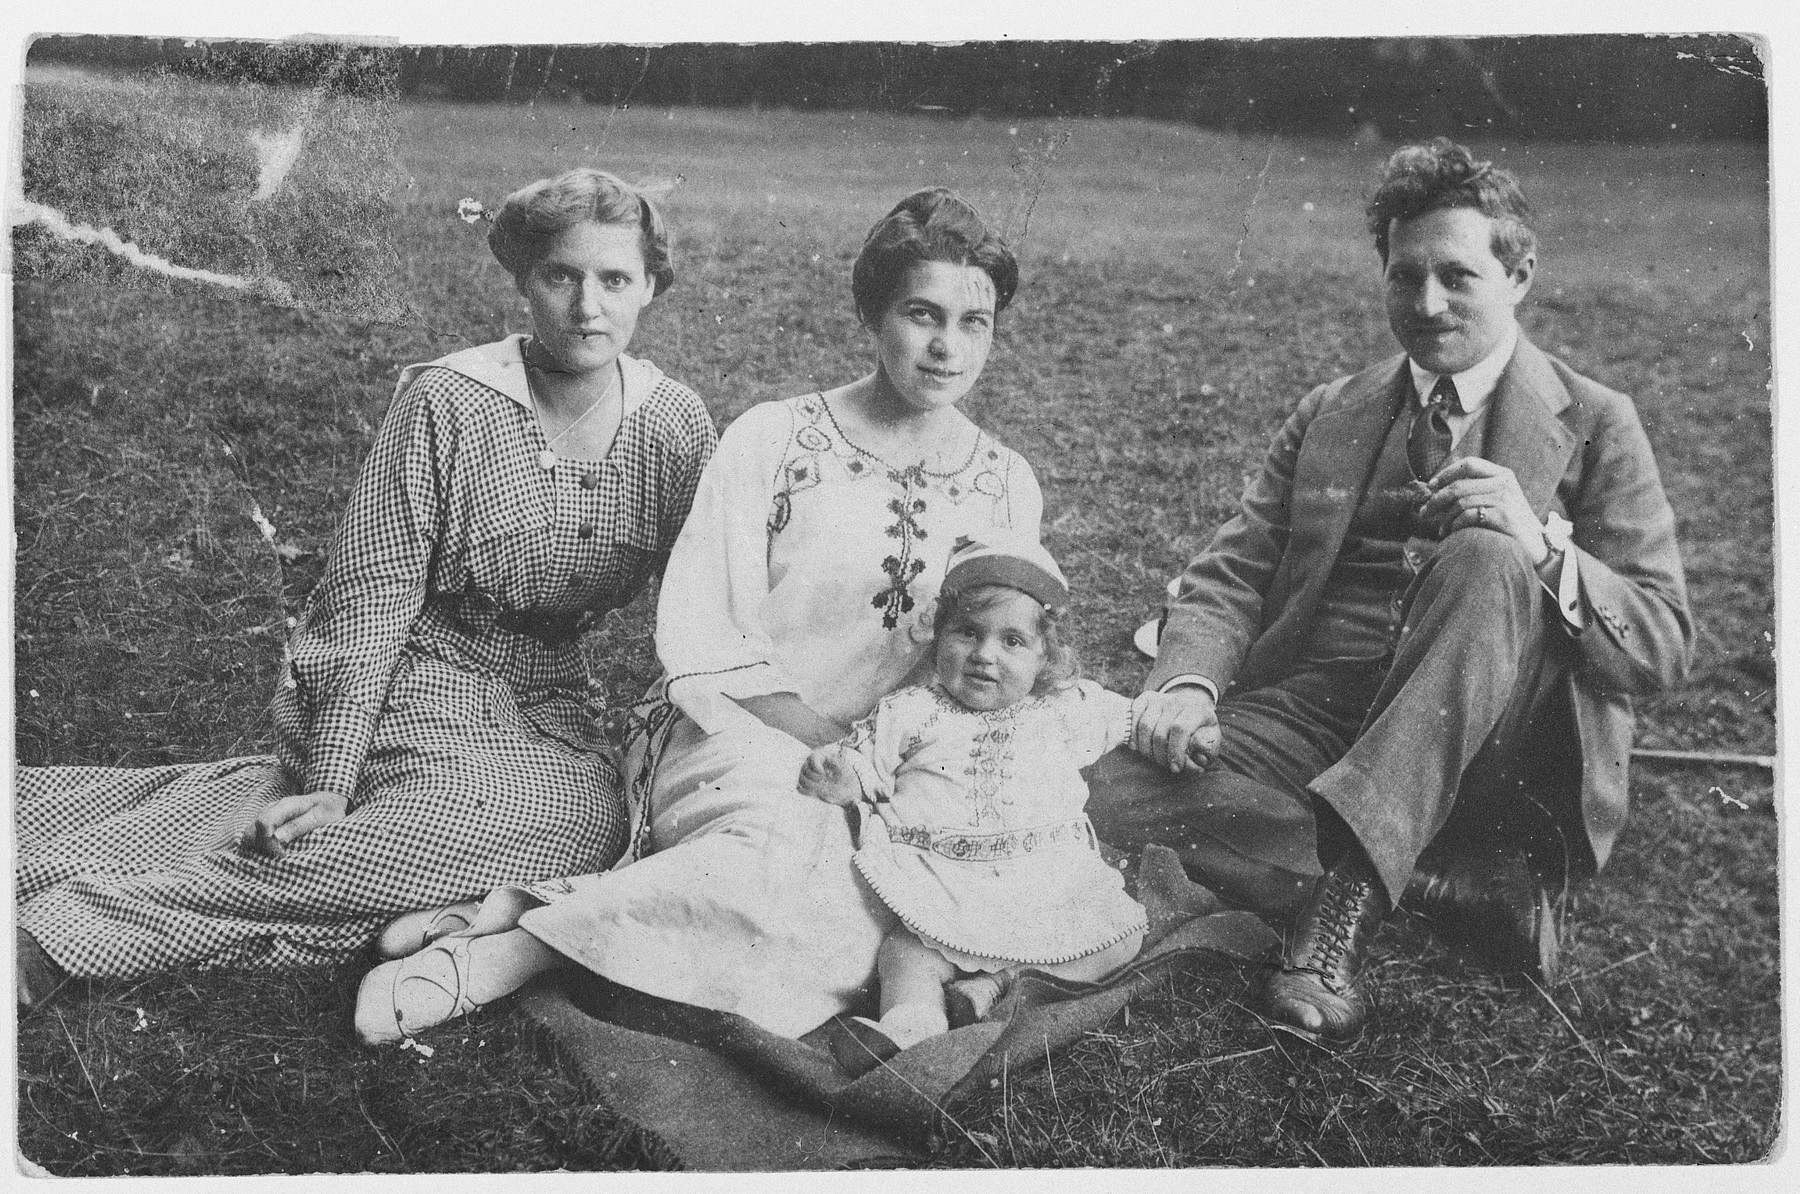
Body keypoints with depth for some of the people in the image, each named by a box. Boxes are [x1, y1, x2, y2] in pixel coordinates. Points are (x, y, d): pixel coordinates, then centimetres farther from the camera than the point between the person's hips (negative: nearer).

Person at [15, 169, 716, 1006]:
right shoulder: (447, 403, -12)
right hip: (412, 682, -6)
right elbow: (371, 602, -13)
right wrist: (329, 783, -18)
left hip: (543, 706, 6)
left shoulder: (678, 426, -1)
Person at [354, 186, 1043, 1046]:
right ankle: (499, 949, -28)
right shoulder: (772, 441, -3)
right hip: (737, 735, -4)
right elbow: (694, 636, -7)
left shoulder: (1008, 488, 8)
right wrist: (827, 742, -16)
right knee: (794, 863, -38)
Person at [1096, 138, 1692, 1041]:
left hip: (1492, 760, -2)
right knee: (1120, 796, -25)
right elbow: (1232, 574, 9)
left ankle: (1343, 900, -35)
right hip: (1310, 712, 3)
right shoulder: (1327, 415, 17)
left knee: (1484, 561, -32)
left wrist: (1542, 546, -21)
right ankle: (1464, 884, -19)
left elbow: (1662, 649, -1)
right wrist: (1189, 682, -14)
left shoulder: (1595, 426, 8)